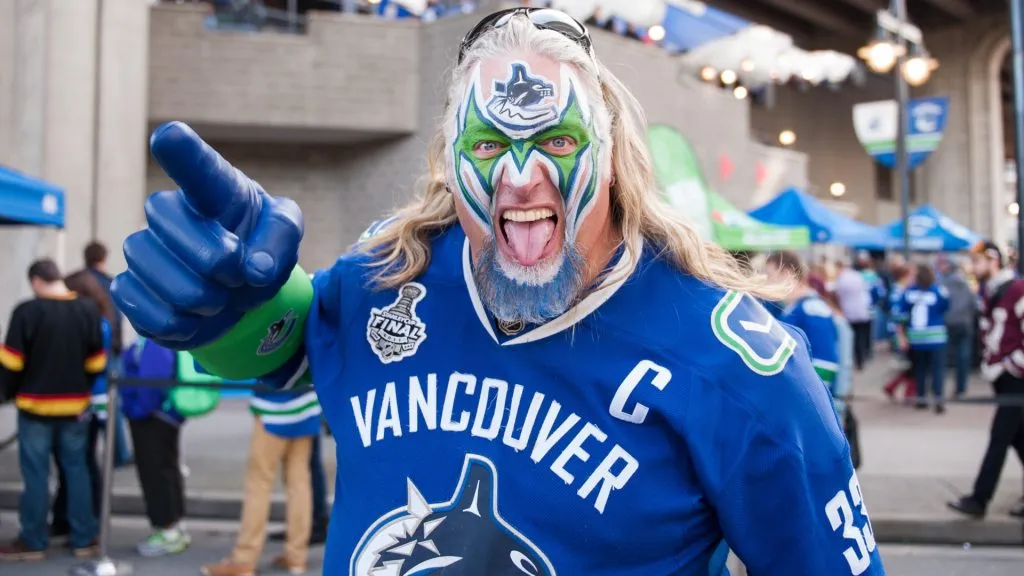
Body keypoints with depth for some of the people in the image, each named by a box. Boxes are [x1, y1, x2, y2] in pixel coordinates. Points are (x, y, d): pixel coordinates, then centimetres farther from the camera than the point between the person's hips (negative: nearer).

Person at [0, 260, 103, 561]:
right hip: (76, 406, 4)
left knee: (36, 474, 6)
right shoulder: (88, 310, -3)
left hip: (36, 406, -3)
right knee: (77, 470, 12)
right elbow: (97, 364, 2)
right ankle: (83, 539, 17)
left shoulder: (27, 311, -15)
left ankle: (33, 542, 15)